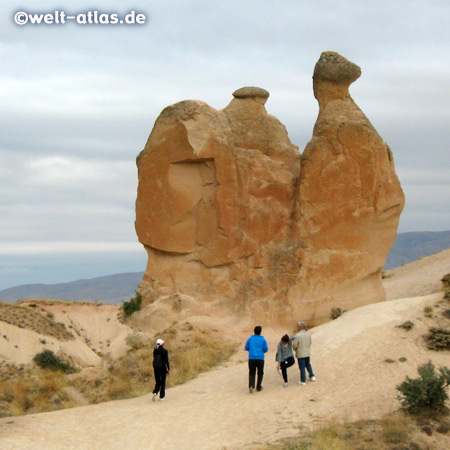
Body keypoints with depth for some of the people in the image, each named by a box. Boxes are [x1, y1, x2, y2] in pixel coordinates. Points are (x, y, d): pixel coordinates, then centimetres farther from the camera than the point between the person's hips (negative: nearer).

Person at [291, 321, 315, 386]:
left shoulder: (297, 336, -22)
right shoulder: (308, 334, -4)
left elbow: (294, 346, -15)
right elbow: (309, 343, 8)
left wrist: (295, 350, 8)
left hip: (300, 354, -5)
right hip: (308, 353, 5)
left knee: (302, 367, 4)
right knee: (308, 365, 25)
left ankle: (303, 381, 11)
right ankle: (312, 376, 25)